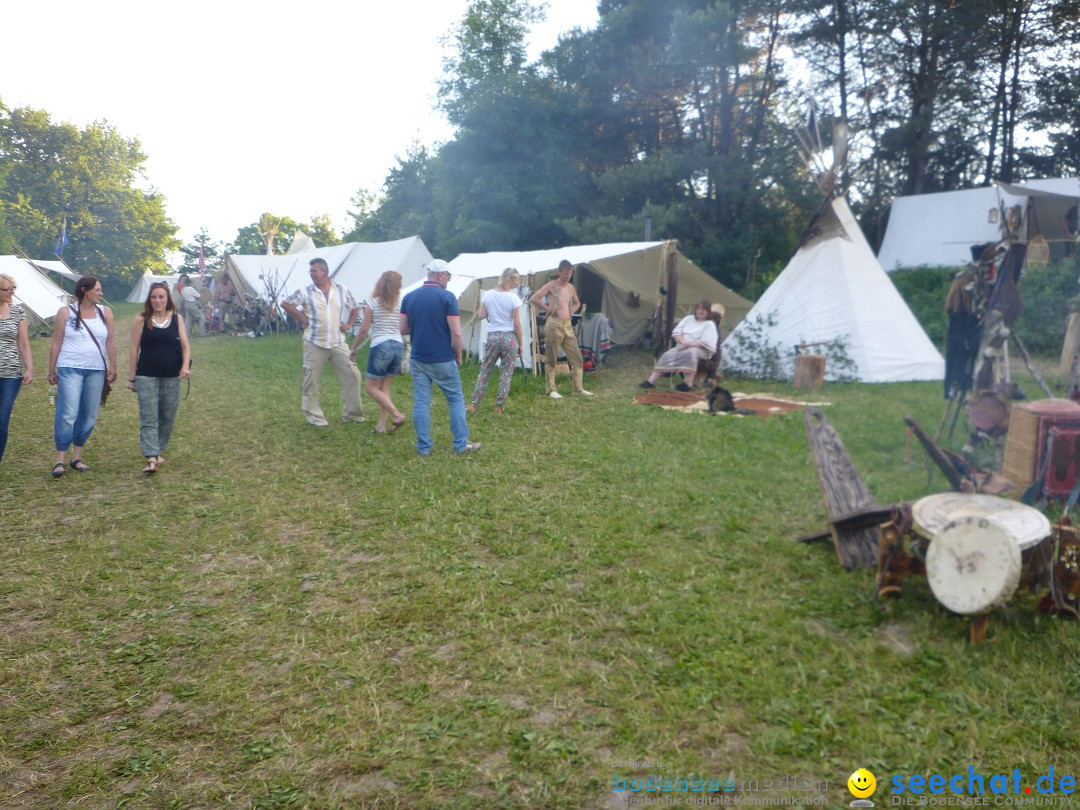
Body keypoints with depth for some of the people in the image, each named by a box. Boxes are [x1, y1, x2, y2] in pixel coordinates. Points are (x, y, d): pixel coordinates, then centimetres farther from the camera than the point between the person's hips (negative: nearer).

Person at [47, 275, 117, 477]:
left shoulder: (105, 313, 9)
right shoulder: (65, 313, 2)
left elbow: (111, 342, 9)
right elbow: (56, 343, 3)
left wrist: (112, 367, 4)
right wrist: (52, 370, 1)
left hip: (96, 371, 3)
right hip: (70, 369, -3)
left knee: (89, 415, 5)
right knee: (67, 414, -10)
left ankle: (77, 457, 17)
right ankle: (60, 460, -4)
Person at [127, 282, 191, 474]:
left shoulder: (177, 319, 7)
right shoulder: (141, 320, 1)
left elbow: (185, 345, 4)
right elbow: (134, 349, 2)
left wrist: (185, 366, -14)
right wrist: (131, 377, 1)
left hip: (171, 377, 2)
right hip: (146, 376, -2)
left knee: (168, 417, 9)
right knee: (148, 418, -7)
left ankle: (158, 451, 26)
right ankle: (151, 459, -12)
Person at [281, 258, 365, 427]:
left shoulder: (342, 290, 3)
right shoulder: (305, 292, -3)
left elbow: (355, 307, 17)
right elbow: (285, 303, 3)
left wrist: (349, 324, 6)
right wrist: (301, 318, -2)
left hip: (338, 343, 2)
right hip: (315, 344, -2)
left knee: (352, 376, 0)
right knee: (311, 381, 2)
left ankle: (352, 413, 13)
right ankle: (314, 416, 15)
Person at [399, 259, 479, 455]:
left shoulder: (409, 297, 3)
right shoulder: (447, 297, -11)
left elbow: (403, 329, 7)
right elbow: (456, 332, -15)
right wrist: (458, 356, -1)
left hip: (418, 359, 4)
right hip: (443, 359, -4)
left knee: (421, 403, 7)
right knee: (456, 399, 10)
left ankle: (424, 447, 9)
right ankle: (461, 443, 13)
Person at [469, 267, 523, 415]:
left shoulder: (488, 295, 0)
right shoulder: (513, 298, -9)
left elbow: (480, 315, 4)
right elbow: (517, 323, -7)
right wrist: (521, 344, 1)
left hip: (493, 336, 3)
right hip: (509, 337, -3)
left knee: (485, 370, 12)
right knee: (506, 372, 7)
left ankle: (475, 404, 12)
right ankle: (499, 406, 9)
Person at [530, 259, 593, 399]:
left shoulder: (571, 287, 13)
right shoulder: (551, 285, -6)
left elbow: (577, 303, 31)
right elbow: (533, 299, -13)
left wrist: (572, 311, 12)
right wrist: (547, 308, -10)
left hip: (568, 325, 6)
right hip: (554, 325, -6)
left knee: (576, 357, 5)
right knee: (551, 359, 1)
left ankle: (578, 388, 14)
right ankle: (551, 390, 7)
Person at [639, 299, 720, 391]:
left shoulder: (710, 324, 0)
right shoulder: (688, 318, 16)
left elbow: (706, 342, -14)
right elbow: (676, 332, 11)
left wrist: (689, 344, -21)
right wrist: (683, 341, -11)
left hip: (700, 349, -5)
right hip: (682, 347, 5)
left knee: (689, 353, -40)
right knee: (667, 355, -20)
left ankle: (688, 384, -41)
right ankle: (651, 382, -22)